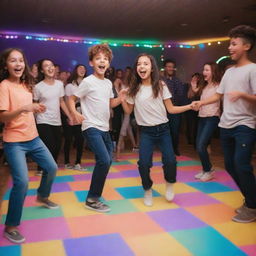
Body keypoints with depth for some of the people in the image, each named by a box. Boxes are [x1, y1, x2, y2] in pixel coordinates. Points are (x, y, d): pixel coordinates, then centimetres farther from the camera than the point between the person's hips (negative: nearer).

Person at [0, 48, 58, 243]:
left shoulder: (26, 85, 9)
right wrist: (22, 109, -34)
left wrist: (36, 109, 3)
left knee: (52, 168, 14)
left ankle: (42, 196, 43)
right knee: (22, 182, -15)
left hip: (33, 138, 8)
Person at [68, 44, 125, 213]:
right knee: (104, 161, -19)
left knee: (107, 161, 14)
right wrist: (75, 112, -24)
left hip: (105, 128, 8)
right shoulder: (88, 82, -10)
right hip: (91, 127, -8)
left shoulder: (108, 83, 10)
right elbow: (72, 99, -6)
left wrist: (121, 98, -1)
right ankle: (92, 199, -4)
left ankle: (96, 193, 33)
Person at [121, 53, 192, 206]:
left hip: (163, 129, 0)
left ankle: (169, 184, 19)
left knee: (170, 161, -15)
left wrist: (189, 107, -12)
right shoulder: (134, 89, 3)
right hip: (146, 132, 0)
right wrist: (122, 98, -6)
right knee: (144, 163, -12)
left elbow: (171, 109, 0)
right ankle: (148, 190, 18)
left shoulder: (161, 86, 0)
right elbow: (128, 111, 9)